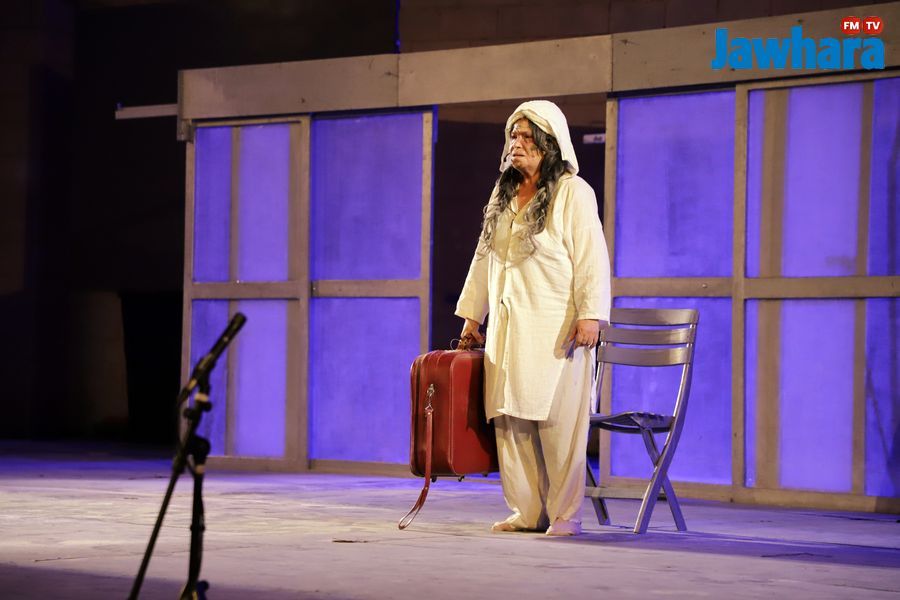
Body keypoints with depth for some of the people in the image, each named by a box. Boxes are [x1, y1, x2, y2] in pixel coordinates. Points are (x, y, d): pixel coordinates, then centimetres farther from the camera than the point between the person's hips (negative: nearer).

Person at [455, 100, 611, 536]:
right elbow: (484, 258, 24)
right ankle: (526, 512, 9)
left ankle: (564, 516, -2)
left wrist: (590, 315, -18)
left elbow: (591, 257, -9)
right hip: (508, 328, 6)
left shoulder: (573, 193, -2)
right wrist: (472, 315, 22)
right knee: (510, 421, 3)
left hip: (556, 330, -6)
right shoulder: (503, 195, 18)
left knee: (556, 423, -7)